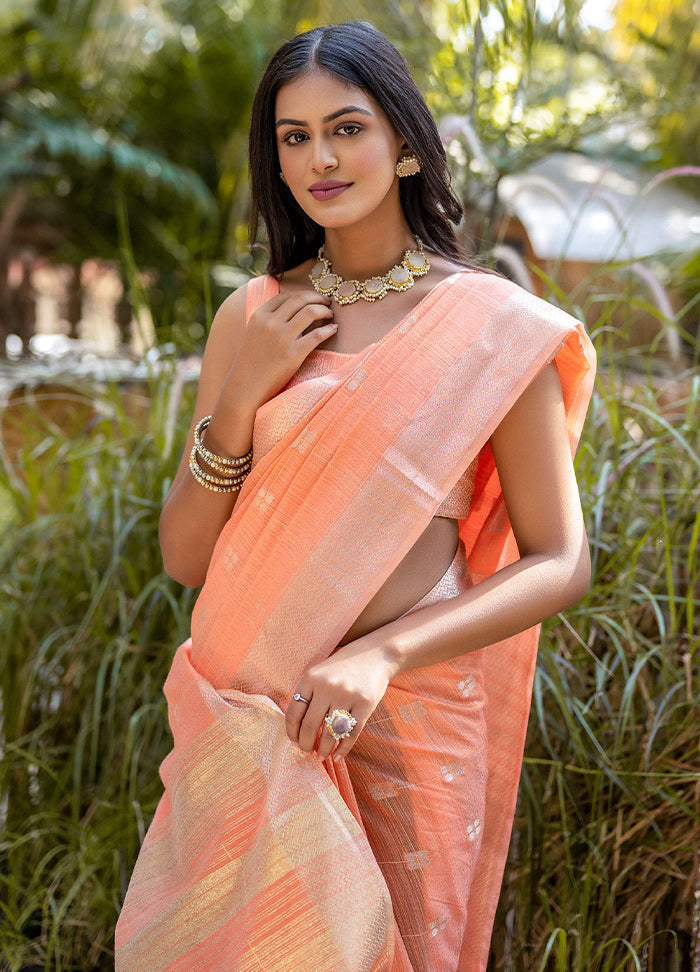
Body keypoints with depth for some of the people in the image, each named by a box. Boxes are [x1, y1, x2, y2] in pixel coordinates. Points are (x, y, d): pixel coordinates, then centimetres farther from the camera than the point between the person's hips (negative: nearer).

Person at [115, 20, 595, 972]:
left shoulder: (493, 324, -5)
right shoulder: (253, 317, 4)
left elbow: (560, 564, -7)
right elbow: (185, 558, 5)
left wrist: (384, 651, -20)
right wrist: (239, 396, -10)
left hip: (407, 715, -2)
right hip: (250, 719, 3)